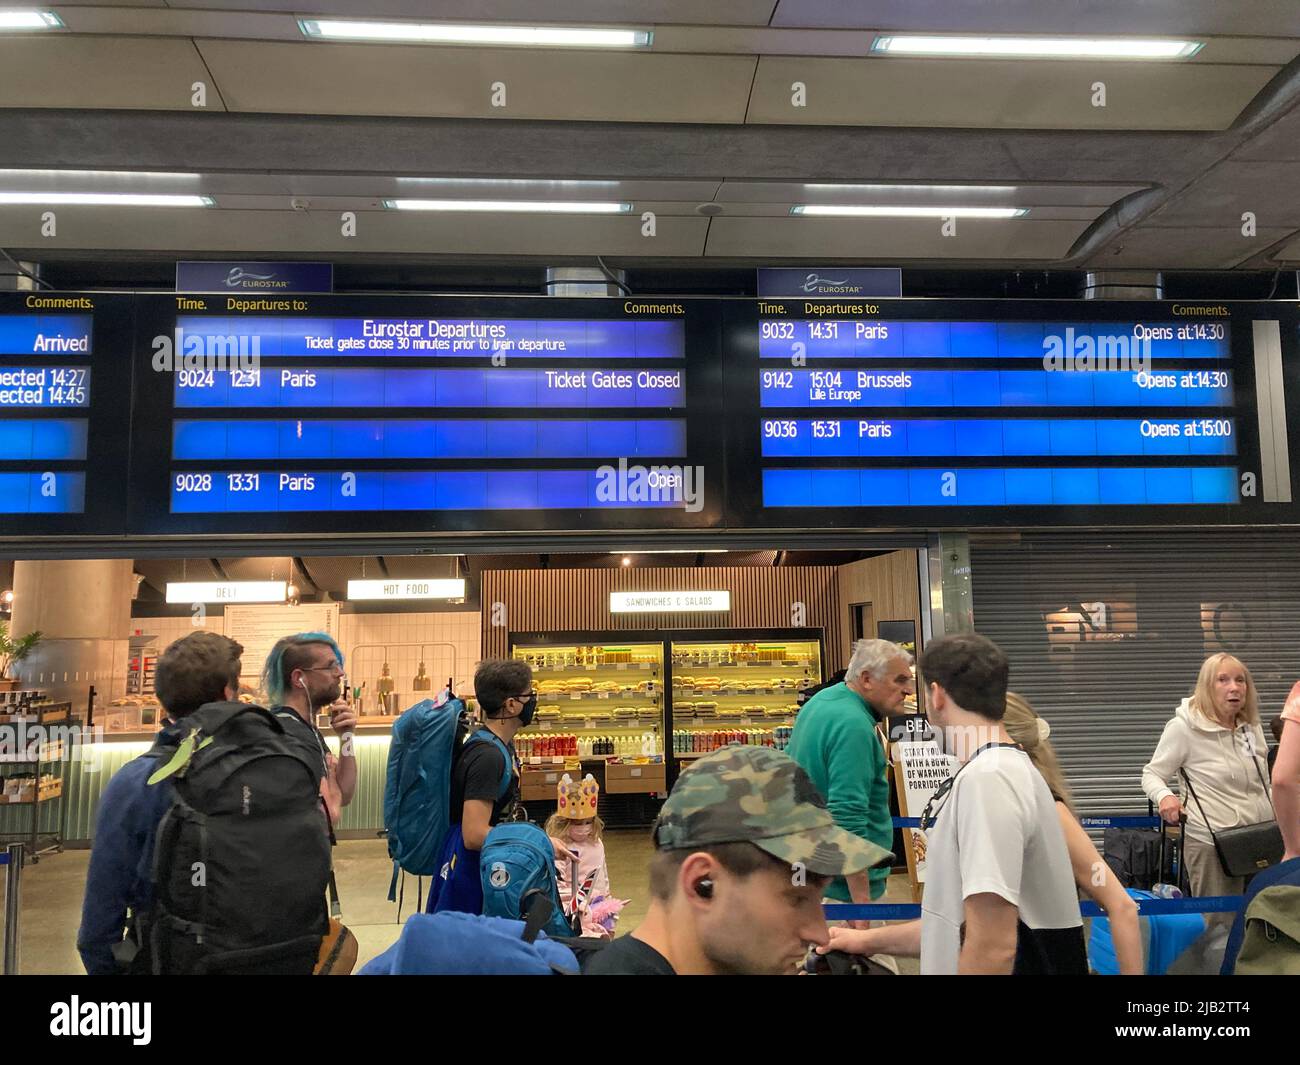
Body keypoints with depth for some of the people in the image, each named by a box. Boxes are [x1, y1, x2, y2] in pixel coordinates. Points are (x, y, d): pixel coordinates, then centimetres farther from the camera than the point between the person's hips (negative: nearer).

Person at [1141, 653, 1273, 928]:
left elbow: (1261, 786, 21)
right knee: (1219, 926, -1)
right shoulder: (1184, 726, -11)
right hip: (1211, 843, -6)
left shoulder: (1251, 726, 9)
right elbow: (1152, 775, -6)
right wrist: (1165, 796, -26)